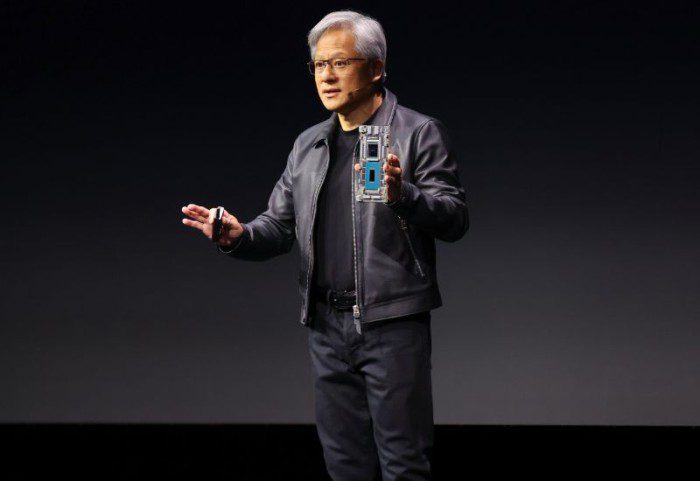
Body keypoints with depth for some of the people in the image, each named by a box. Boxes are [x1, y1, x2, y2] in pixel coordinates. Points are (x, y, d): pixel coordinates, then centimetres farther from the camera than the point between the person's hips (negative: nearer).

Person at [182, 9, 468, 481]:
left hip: (393, 322, -5)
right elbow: (280, 224, 15)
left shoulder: (419, 133, -2)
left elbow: (455, 218, -8)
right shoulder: (308, 145, 16)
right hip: (328, 326, 6)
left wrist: (402, 194, -26)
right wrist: (238, 237, -6)